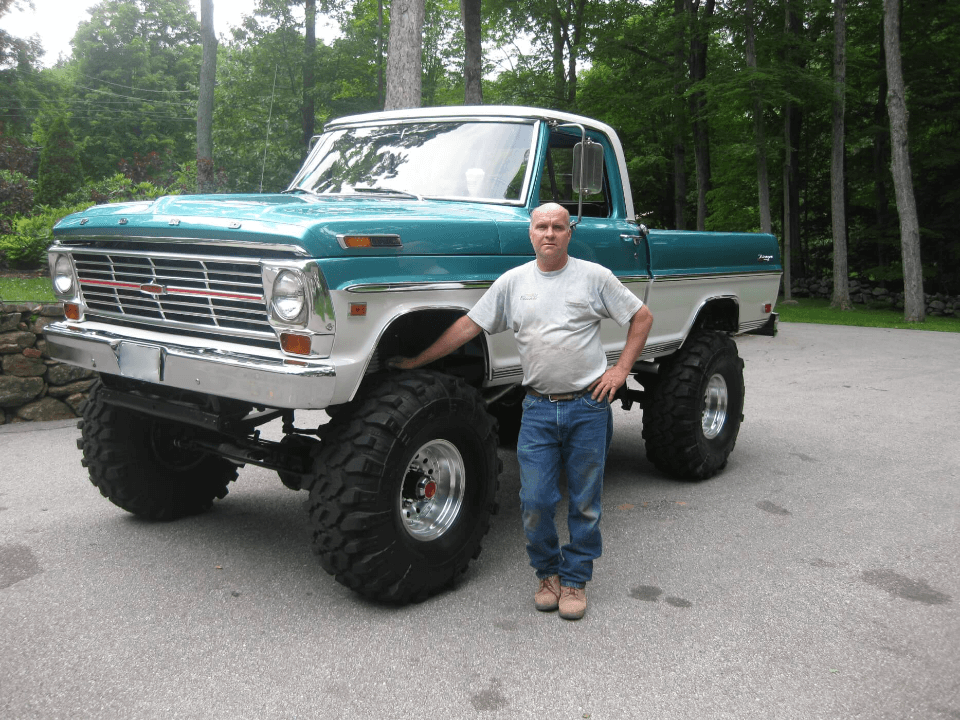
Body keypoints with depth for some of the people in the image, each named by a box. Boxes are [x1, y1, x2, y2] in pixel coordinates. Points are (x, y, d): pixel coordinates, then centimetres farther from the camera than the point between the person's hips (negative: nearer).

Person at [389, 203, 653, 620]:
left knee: (584, 504, 7)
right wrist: (415, 362, 4)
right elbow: (468, 326, 6)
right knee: (535, 503, 0)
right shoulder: (512, 282, 6)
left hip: (588, 406, -1)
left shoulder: (594, 276, 1)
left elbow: (642, 318, 7)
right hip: (538, 409, 1)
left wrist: (620, 370, -2)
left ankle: (575, 580, 23)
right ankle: (549, 573, 24)